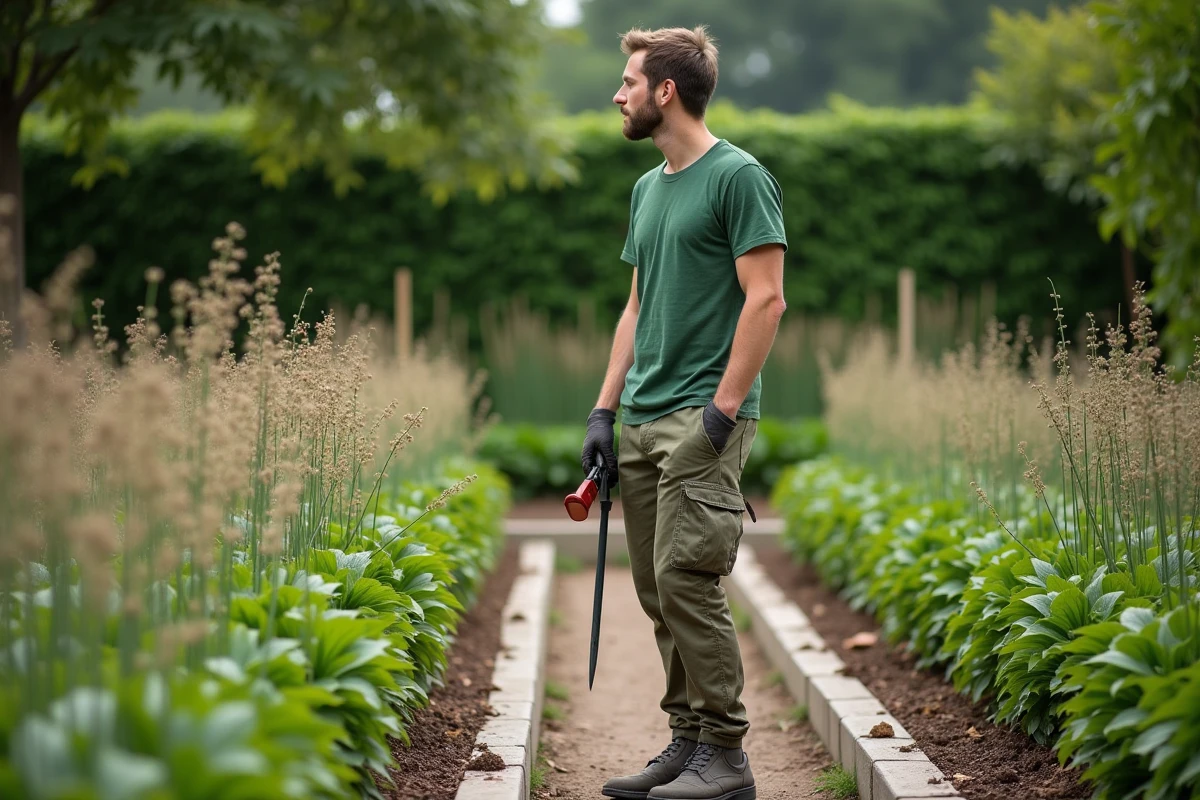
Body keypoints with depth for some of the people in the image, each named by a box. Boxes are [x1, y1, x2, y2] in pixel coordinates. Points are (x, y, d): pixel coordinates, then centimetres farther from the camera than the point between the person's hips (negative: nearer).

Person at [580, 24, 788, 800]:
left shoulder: (738, 177, -8)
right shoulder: (648, 188, 18)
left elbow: (766, 300, -14)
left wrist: (722, 411, -18)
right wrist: (604, 410, 15)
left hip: (703, 421, -9)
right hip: (643, 423, 9)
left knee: (687, 580, -13)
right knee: (658, 591, 9)